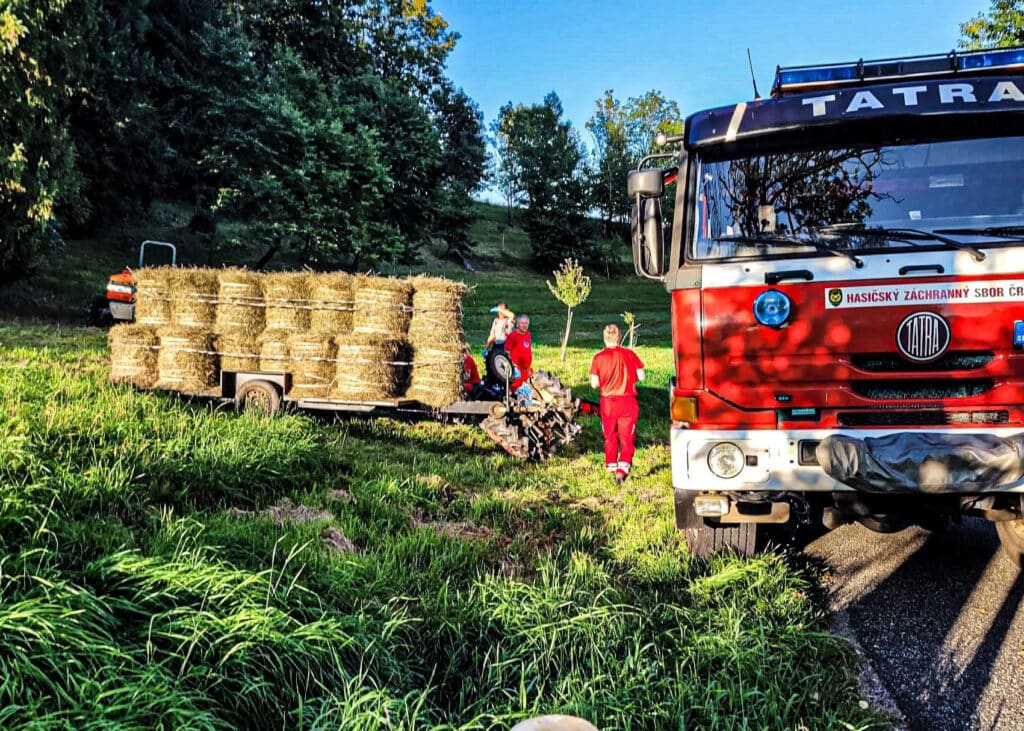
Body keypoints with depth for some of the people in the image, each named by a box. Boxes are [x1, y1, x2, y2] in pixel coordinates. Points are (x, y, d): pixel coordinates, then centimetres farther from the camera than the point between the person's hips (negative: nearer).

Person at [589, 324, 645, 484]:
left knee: (610, 437, 18)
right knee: (627, 438, 5)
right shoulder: (629, 354, -6)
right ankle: (622, 469, -9)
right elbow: (642, 376, -5)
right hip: (628, 401, -1)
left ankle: (611, 467, 30)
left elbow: (594, 384, -8)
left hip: (608, 402, 1)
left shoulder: (599, 357, -7)